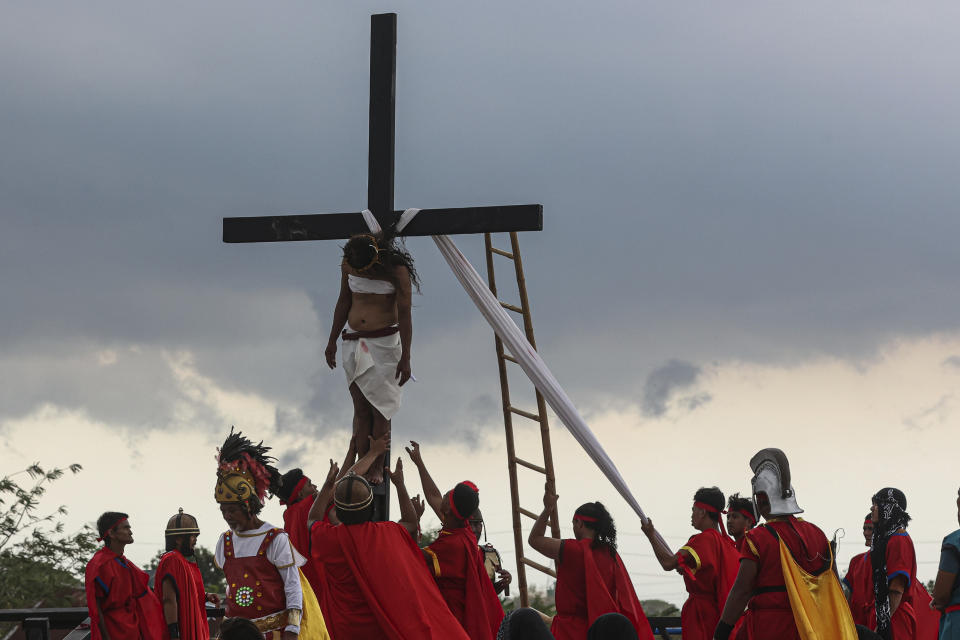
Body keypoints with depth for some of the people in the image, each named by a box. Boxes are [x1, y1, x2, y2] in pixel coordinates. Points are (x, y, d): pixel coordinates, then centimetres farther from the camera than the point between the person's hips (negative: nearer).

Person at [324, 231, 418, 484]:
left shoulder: (397, 270, -14)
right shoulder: (348, 265, -1)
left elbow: (404, 313, -11)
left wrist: (405, 357, -11)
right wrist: (332, 341, 18)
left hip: (384, 342, -4)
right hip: (354, 342, 4)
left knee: (380, 407, -3)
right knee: (361, 408, 3)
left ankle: (377, 467, 6)